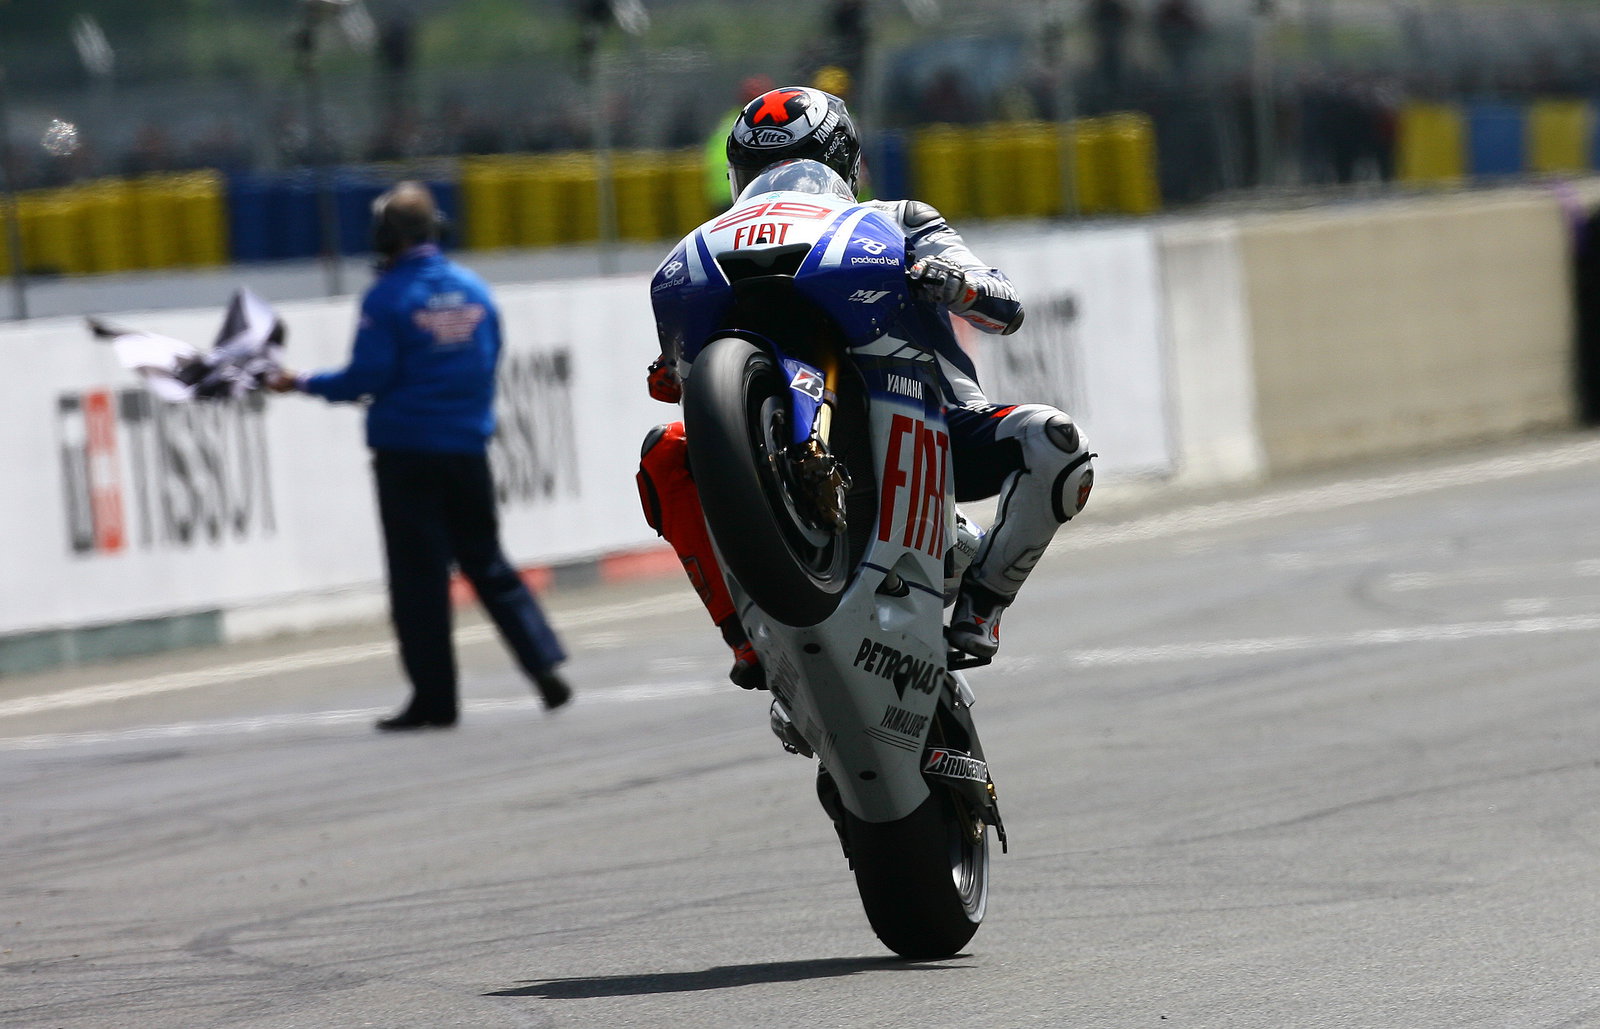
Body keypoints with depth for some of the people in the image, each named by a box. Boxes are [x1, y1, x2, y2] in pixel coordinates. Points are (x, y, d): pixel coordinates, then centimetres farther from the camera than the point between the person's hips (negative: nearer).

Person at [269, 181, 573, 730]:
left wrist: (302, 384, 0)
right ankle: (544, 662, 0)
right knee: (487, 563, 13)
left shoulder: (388, 297, -10)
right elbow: (490, 362, 11)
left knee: (419, 576, 1)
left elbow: (366, 377, -12)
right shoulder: (474, 290, 6)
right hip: (468, 447, 5)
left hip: (407, 453, -5)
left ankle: (434, 698, 1)